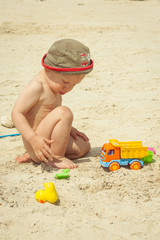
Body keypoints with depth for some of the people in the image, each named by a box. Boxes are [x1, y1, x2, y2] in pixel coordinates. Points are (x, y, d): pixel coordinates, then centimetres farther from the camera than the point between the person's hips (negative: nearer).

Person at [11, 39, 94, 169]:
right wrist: (34, 139, -33)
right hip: (37, 143, -10)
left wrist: (68, 129, 14)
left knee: (84, 147, 12)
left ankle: (35, 156, 5)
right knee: (64, 112, -26)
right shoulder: (37, 86, -18)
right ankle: (56, 157, -14)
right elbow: (17, 113, -23)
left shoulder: (54, 86, 12)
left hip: (49, 140, 10)